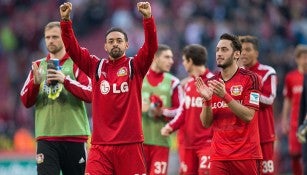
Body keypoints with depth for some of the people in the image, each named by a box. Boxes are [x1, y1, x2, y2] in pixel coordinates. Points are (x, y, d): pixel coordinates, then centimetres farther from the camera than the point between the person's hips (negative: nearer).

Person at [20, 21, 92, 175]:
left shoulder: (76, 64, 3)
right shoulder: (38, 65, 13)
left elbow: (89, 95, -9)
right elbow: (26, 101, 9)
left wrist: (65, 80, -22)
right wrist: (35, 82, -10)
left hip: (74, 136, -2)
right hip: (45, 138, 2)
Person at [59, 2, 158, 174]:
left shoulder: (135, 66, 6)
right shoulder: (96, 66, 11)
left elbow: (151, 47, -8)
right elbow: (73, 48, 3)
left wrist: (148, 18, -21)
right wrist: (66, 20, -9)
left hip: (130, 143, -1)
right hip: (101, 145, 1)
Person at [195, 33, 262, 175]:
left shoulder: (250, 78, -4)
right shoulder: (211, 83, 9)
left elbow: (248, 116, -14)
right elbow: (206, 123, 7)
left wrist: (225, 96, -22)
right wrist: (207, 100, -11)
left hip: (247, 155, -3)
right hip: (219, 156, 3)